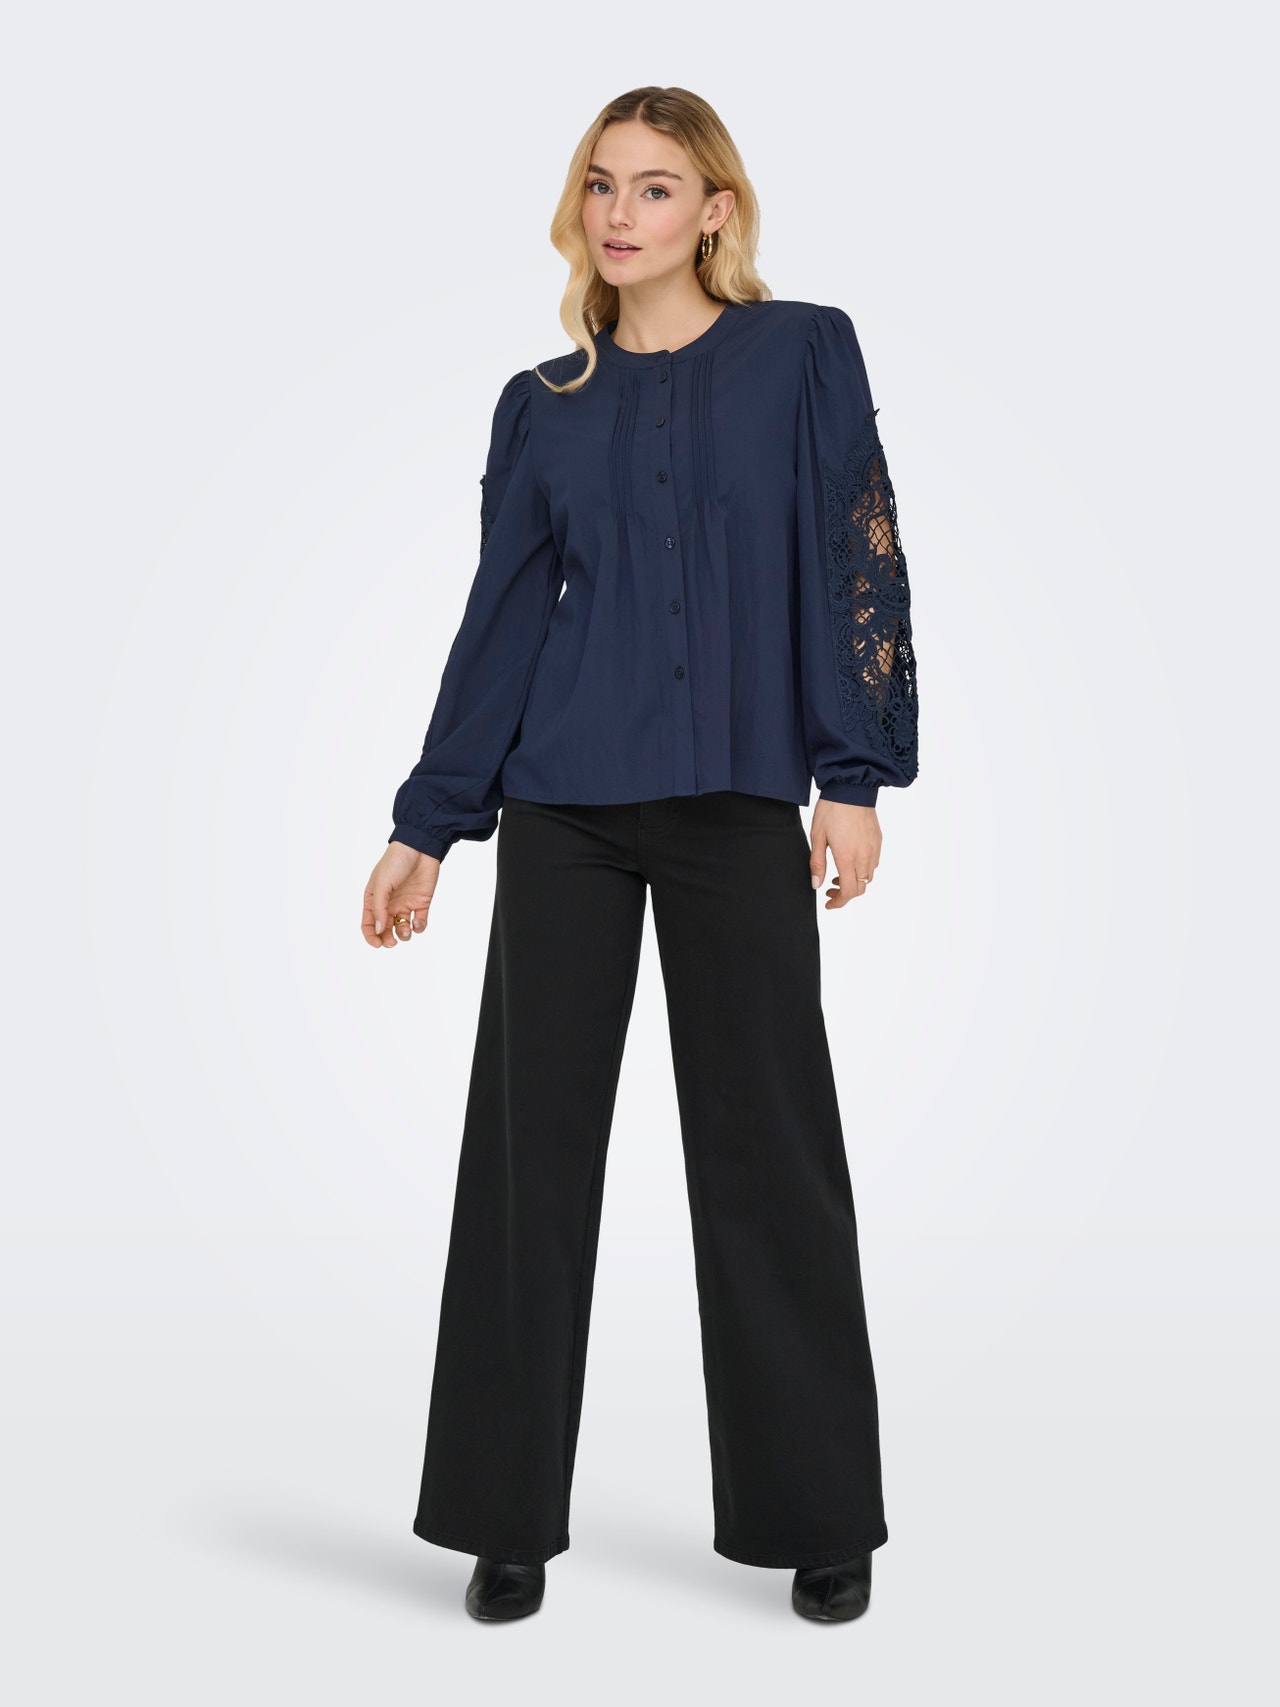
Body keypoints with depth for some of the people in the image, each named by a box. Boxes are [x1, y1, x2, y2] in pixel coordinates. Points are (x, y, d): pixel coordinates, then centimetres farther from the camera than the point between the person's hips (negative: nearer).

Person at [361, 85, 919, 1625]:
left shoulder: (804, 354, 6)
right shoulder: (542, 404, 12)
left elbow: (856, 563, 0)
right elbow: (502, 616, 11)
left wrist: (855, 773, -9)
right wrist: (426, 825, 9)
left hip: (738, 804, -2)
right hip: (563, 805, 3)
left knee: (768, 1142, 2)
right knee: (532, 1130, 3)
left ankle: (819, 1515, 17)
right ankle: (510, 1515, 15)